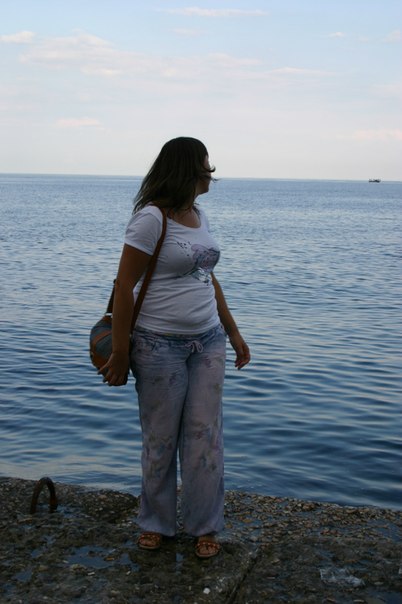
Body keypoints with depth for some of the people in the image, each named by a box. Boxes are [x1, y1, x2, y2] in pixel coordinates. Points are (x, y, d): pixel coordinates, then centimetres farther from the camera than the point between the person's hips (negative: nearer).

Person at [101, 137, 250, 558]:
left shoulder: (198, 215, 10)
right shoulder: (151, 218, -14)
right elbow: (124, 286, -15)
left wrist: (233, 332, 18)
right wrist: (120, 354, -14)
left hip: (208, 342, 7)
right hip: (161, 345, -6)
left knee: (204, 436, 9)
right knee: (161, 439, 7)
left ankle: (204, 525, 23)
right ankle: (156, 523, 27)